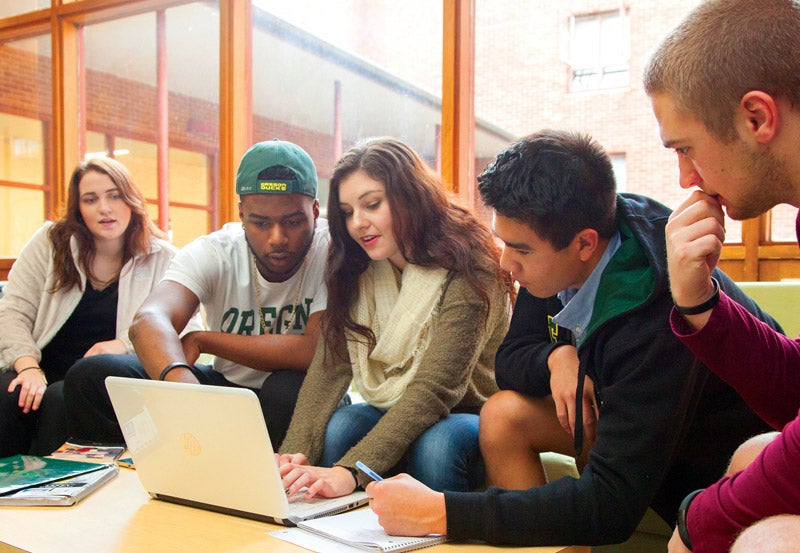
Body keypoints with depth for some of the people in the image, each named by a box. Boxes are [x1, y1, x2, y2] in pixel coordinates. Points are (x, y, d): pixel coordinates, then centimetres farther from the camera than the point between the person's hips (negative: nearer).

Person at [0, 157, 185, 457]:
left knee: (59, 399, -33)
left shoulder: (161, 260, 4)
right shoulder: (50, 242, 8)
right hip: (44, 369, 2)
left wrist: (124, 343, -19)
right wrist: (28, 367, -16)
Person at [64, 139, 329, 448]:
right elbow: (148, 320, -32)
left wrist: (202, 339, -23)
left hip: (298, 399, -2)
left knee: (290, 387, -38)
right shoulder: (213, 252, -15)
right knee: (89, 378, -13)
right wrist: (181, 380, -57)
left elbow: (318, 352, -31)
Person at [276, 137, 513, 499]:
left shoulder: (466, 266, -22)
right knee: (336, 427, -25)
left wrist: (351, 471, -41)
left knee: (435, 445, -35)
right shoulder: (355, 271, -4)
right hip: (394, 412, 4)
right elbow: (330, 367, -13)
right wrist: (295, 453, -30)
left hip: (471, 415, -4)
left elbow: (435, 389, -31)